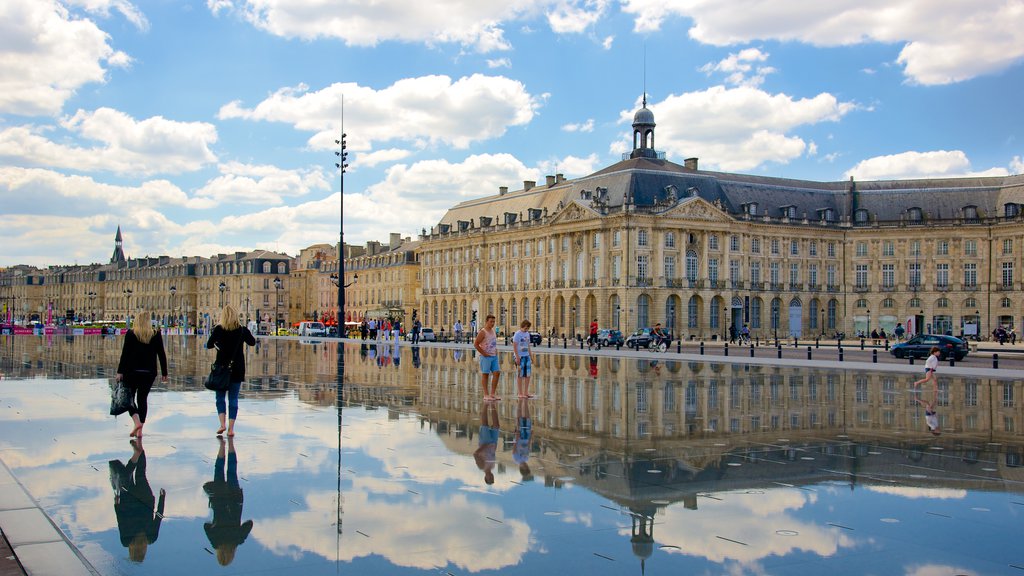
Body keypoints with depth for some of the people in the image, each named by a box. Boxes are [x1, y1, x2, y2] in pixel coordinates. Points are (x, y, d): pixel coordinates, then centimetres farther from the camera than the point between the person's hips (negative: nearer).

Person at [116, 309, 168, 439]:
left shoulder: (130, 334, -3)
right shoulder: (156, 335, 1)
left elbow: (125, 354, -7)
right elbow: (162, 355, 2)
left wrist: (120, 371, -3)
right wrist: (164, 373, 7)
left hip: (132, 371, -2)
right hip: (149, 373, 2)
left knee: (129, 397, 8)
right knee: (143, 399, 10)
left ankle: (137, 422, -15)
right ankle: (140, 430, 9)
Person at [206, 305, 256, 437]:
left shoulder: (218, 329, -8)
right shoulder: (242, 330, -3)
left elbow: (209, 345, -2)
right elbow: (252, 342, 12)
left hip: (221, 367, -1)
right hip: (237, 369, 1)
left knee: (220, 397, 12)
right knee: (233, 398, 6)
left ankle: (222, 424, -3)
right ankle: (231, 428, 4)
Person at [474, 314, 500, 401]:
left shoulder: (493, 330, 13)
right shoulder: (482, 332, -11)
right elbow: (475, 344, -15)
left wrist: (496, 350, 13)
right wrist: (483, 353, -15)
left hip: (494, 356, 8)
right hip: (486, 357, -8)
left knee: (496, 373, 2)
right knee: (485, 374, -1)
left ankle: (493, 394, 10)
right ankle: (486, 395, 3)